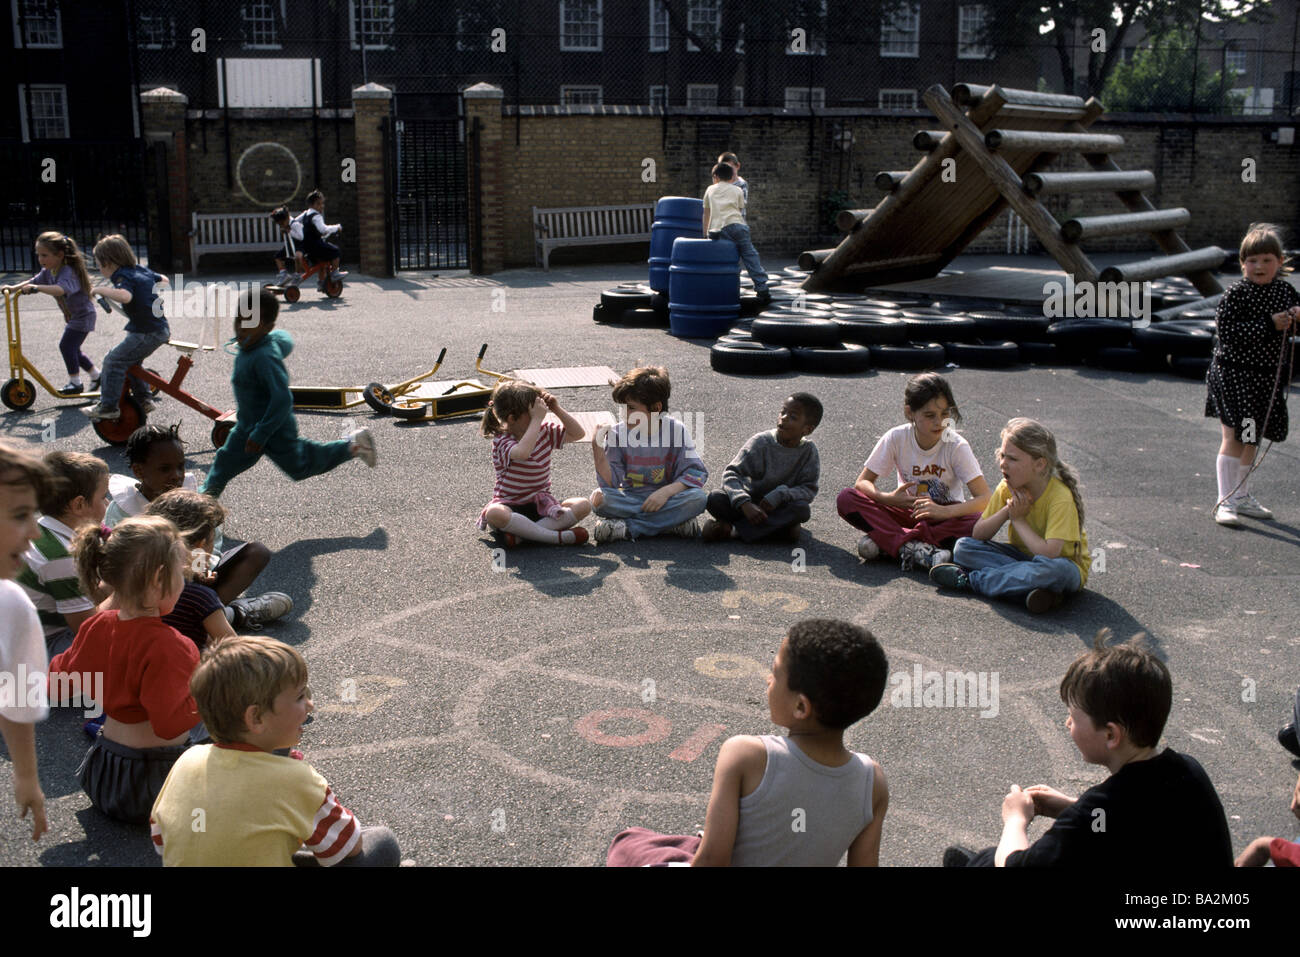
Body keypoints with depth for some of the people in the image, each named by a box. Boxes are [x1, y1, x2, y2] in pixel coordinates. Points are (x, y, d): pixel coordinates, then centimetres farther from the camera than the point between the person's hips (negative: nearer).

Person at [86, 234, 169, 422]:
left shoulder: (124, 278, -13)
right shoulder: (141, 270, 14)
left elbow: (125, 296, -35)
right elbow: (163, 280, 31)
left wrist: (100, 290, -22)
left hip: (146, 332, -9)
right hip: (162, 329, 9)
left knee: (114, 361, -5)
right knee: (132, 360, 25)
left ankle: (108, 406, -4)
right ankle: (143, 400, 28)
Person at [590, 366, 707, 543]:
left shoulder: (676, 430, -8)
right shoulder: (617, 433, -6)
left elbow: (697, 473, -12)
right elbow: (611, 483, -9)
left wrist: (666, 491, -25)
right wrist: (598, 450, -23)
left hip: (666, 497, -1)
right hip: (630, 499, 1)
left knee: (697, 498, -30)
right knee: (598, 498, -28)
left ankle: (627, 527, -27)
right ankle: (674, 521, -25)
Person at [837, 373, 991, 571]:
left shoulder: (956, 445, -16)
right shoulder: (896, 438, -11)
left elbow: (985, 498, -22)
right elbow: (863, 482, -8)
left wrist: (944, 511, -39)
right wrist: (888, 498, -29)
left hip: (946, 515, -1)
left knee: (979, 524, -35)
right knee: (846, 500, -21)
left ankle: (885, 540, -29)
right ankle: (915, 548, -36)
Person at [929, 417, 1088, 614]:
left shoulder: (1061, 497, -25)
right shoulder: (1008, 488, -6)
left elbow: (1049, 553, -33)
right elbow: (977, 535, -7)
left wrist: (1018, 519, -22)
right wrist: (1007, 511, -22)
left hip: (1066, 565, -6)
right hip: (1023, 557, 6)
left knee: (1054, 569, -42)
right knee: (964, 547, -13)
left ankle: (968, 579, -30)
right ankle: (1028, 585, -30)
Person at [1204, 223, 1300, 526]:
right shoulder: (1235, 295, -12)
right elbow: (1228, 333, -21)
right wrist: (1269, 324, -24)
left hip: (1266, 376, 6)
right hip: (1233, 373, -6)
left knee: (1252, 439, 15)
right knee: (1233, 437, -8)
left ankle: (1242, 496, 28)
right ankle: (1225, 500, -2)